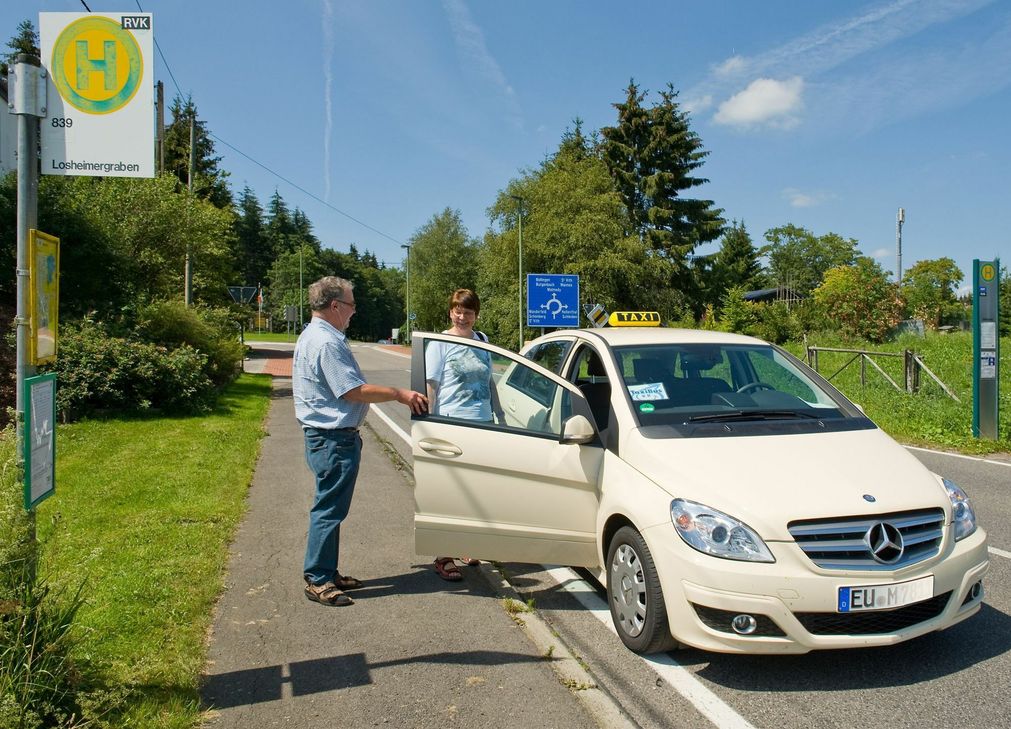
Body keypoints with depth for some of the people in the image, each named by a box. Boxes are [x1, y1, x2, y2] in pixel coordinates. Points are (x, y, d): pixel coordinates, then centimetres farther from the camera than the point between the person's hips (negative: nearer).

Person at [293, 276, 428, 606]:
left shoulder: (313, 336, 15)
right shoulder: (326, 343, -20)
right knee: (329, 510, -3)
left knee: (330, 509, 17)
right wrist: (401, 394, -14)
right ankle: (318, 581, 7)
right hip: (334, 440, -11)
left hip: (326, 436, 11)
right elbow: (354, 391, -22)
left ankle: (326, 573, 27)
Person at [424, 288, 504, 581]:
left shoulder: (482, 340, 14)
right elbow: (430, 386, -4)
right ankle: (443, 557, 3)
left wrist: (499, 415, 19)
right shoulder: (440, 344, -2)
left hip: (482, 424, 6)